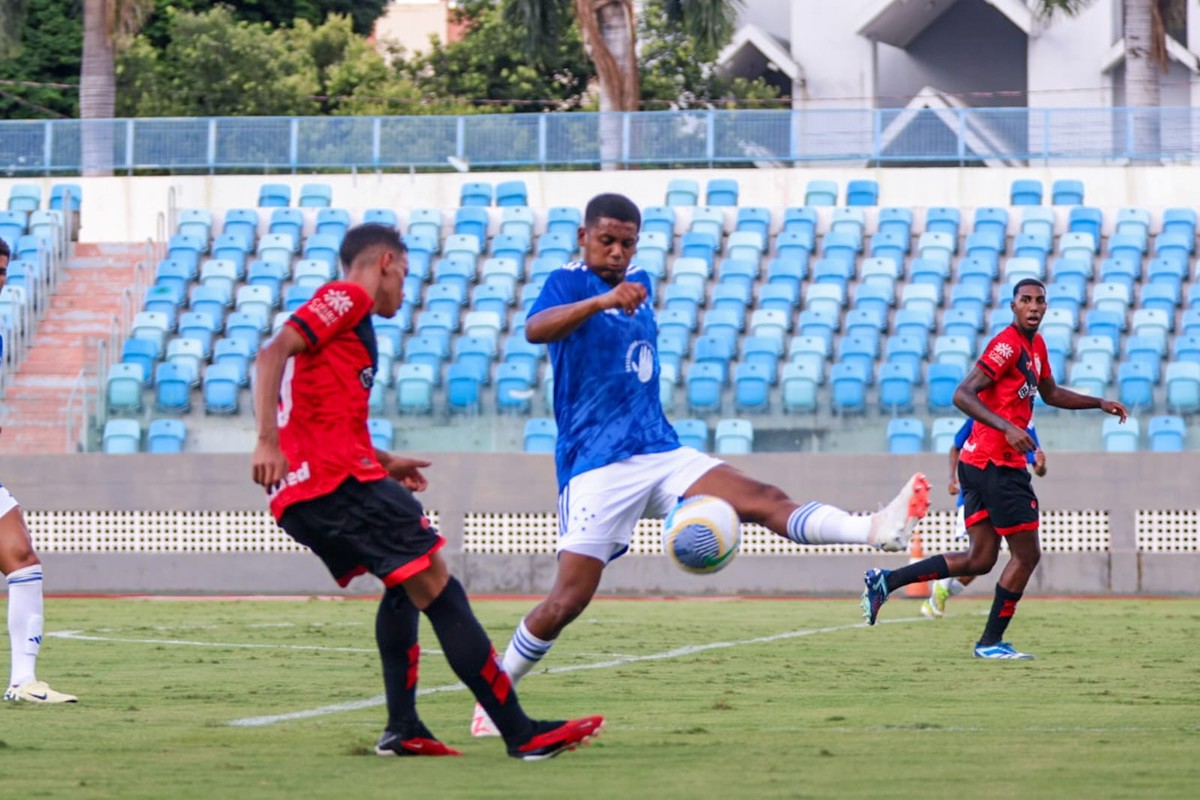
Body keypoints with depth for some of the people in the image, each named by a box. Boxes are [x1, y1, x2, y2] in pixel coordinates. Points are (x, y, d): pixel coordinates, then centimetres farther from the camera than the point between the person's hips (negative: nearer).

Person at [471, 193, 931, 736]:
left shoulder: (639, 283, 15)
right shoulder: (569, 283, -8)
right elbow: (534, 329, -32)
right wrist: (602, 300, -46)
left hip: (659, 452, 6)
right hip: (597, 467, -6)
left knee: (765, 501, -15)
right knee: (569, 598, -10)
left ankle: (877, 530, -33)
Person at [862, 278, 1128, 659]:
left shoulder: (1036, 345, 15)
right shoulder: (1007, 345, -15)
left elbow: (1051, 394, 33)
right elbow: (963, 395, -23)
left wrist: (1100, 404, 27)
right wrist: (1007, 427, -31)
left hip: (979, 463, 10)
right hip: (997, 465, -10)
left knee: (980, 560, 11)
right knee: (1027, 554, 0)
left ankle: (885, 581, 9)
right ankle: (991, 641, 9)